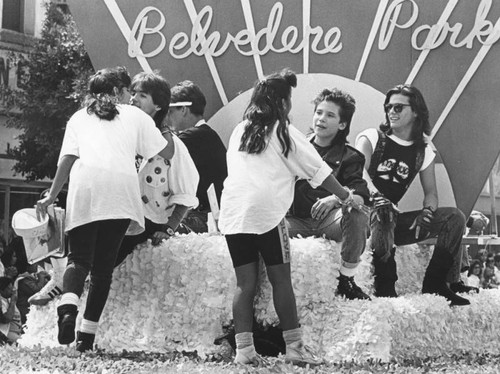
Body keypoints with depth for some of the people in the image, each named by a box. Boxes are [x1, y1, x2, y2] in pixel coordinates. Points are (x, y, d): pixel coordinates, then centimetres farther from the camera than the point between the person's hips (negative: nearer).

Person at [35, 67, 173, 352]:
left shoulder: (79, 118, 23)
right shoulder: (134, 115, 21)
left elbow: (67, 159, 10)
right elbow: (167, 153, 16)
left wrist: (51, 196, 13)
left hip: (83, 190, 1)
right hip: (121, 191, 0)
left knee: (80, 257, 0)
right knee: (104, 264, 5)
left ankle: (68, 307, -31)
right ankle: (88, 334, -1)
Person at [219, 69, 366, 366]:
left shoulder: (240, 131, 17)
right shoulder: (282, 132, 3)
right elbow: (318, 170, 6)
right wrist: (345, 196, 18)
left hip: (233, 214, 4)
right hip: (267, 211, -4)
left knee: (245, 283, 5)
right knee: (281, 279, 1)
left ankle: (244, 349, -1)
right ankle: (295, 346, 1)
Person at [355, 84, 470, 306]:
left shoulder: (423, 152, 13)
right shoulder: (371, 138, 2)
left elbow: (431, 192, 10)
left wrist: (427, 212, -14)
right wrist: (377, 196, -35)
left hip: (395, 220, 5)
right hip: (366, 212, -5)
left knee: (455, 217, -9)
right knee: (383, 216, -41)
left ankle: (436, 283, -11)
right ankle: (385, 286, -28)